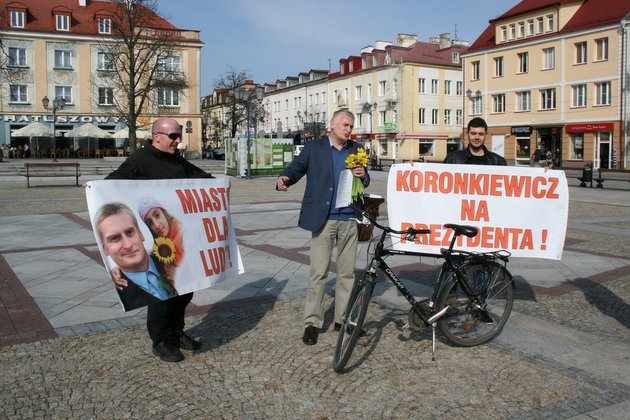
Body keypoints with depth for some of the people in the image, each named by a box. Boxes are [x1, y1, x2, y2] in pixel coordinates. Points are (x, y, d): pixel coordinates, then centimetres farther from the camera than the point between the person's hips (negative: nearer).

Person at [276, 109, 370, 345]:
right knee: (318, 273, -3)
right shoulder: (313, 148, 3)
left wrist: (363, 175, -6)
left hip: (349, 219, 4)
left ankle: (342, 319, 20)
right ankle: (312, 322, 6)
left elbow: (364, 182, 17)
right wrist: (284, 179, -26)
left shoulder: (356, 150, 13)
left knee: (347, 272, 9)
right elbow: (296, 168, -4)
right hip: (323, 219, -4)